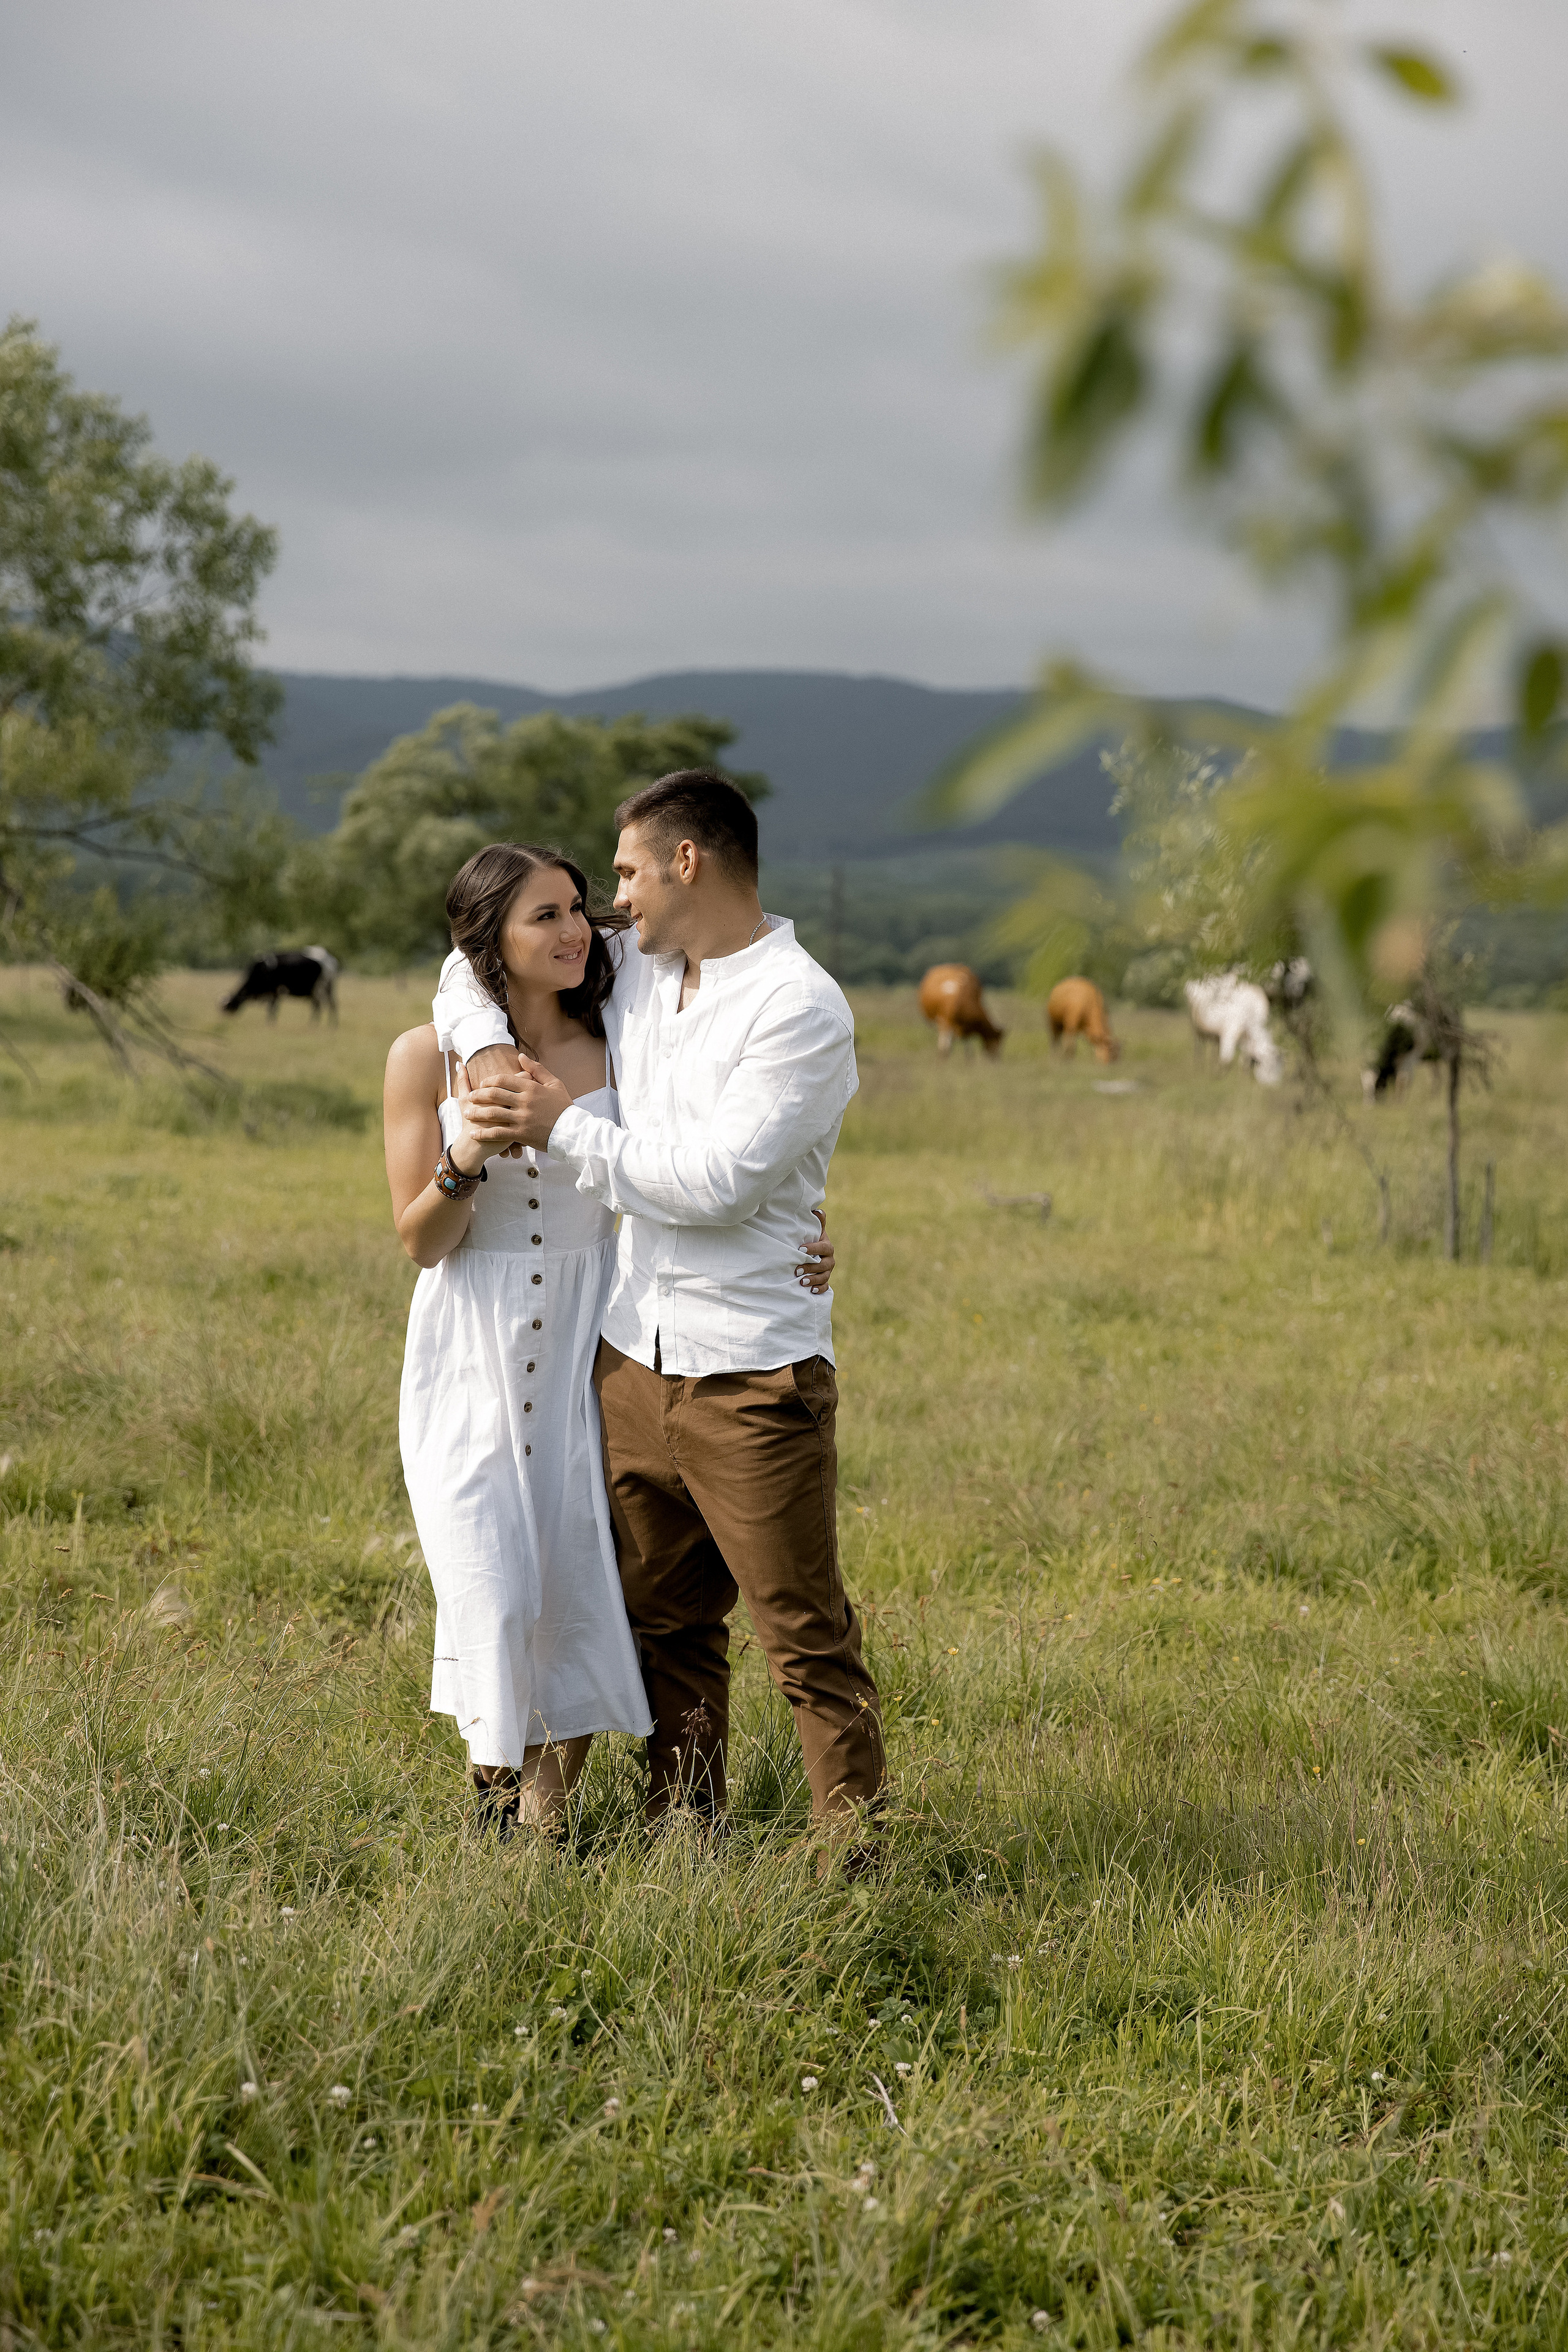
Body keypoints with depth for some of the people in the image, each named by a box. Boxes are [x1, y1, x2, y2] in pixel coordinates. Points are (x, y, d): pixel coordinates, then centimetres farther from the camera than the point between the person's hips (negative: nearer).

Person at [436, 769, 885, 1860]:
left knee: (808, 1640, -3)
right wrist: (493, 1053, 4)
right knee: (666, 1628, 12)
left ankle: (860, 1866, 3)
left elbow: (716, 1183, -19)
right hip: (634, 1359, 7)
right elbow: (478, 958, 25)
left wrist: (565, 1127, -9)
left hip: (751, 1373, -7)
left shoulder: (800, 1009, -11)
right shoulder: (636, 981, 12)